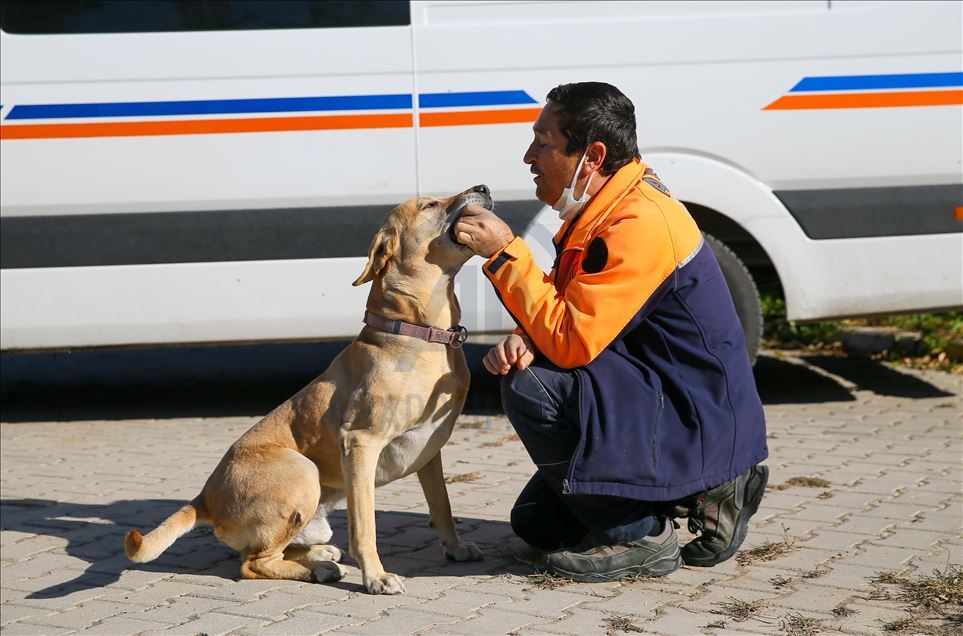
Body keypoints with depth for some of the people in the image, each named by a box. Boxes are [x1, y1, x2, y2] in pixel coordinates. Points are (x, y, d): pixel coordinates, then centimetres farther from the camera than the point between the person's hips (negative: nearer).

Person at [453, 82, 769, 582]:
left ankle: (640, 538, -11)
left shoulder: (640, 225, -26)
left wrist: (505, 252, -23)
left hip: (702, 427, -10)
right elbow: (571, 320, 12)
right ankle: (699, 494, 16)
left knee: (530, 390, -26)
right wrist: (526, 342, -10)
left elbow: (571, 342, -28)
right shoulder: (604, 208, 6)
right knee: (536, 523, 16)